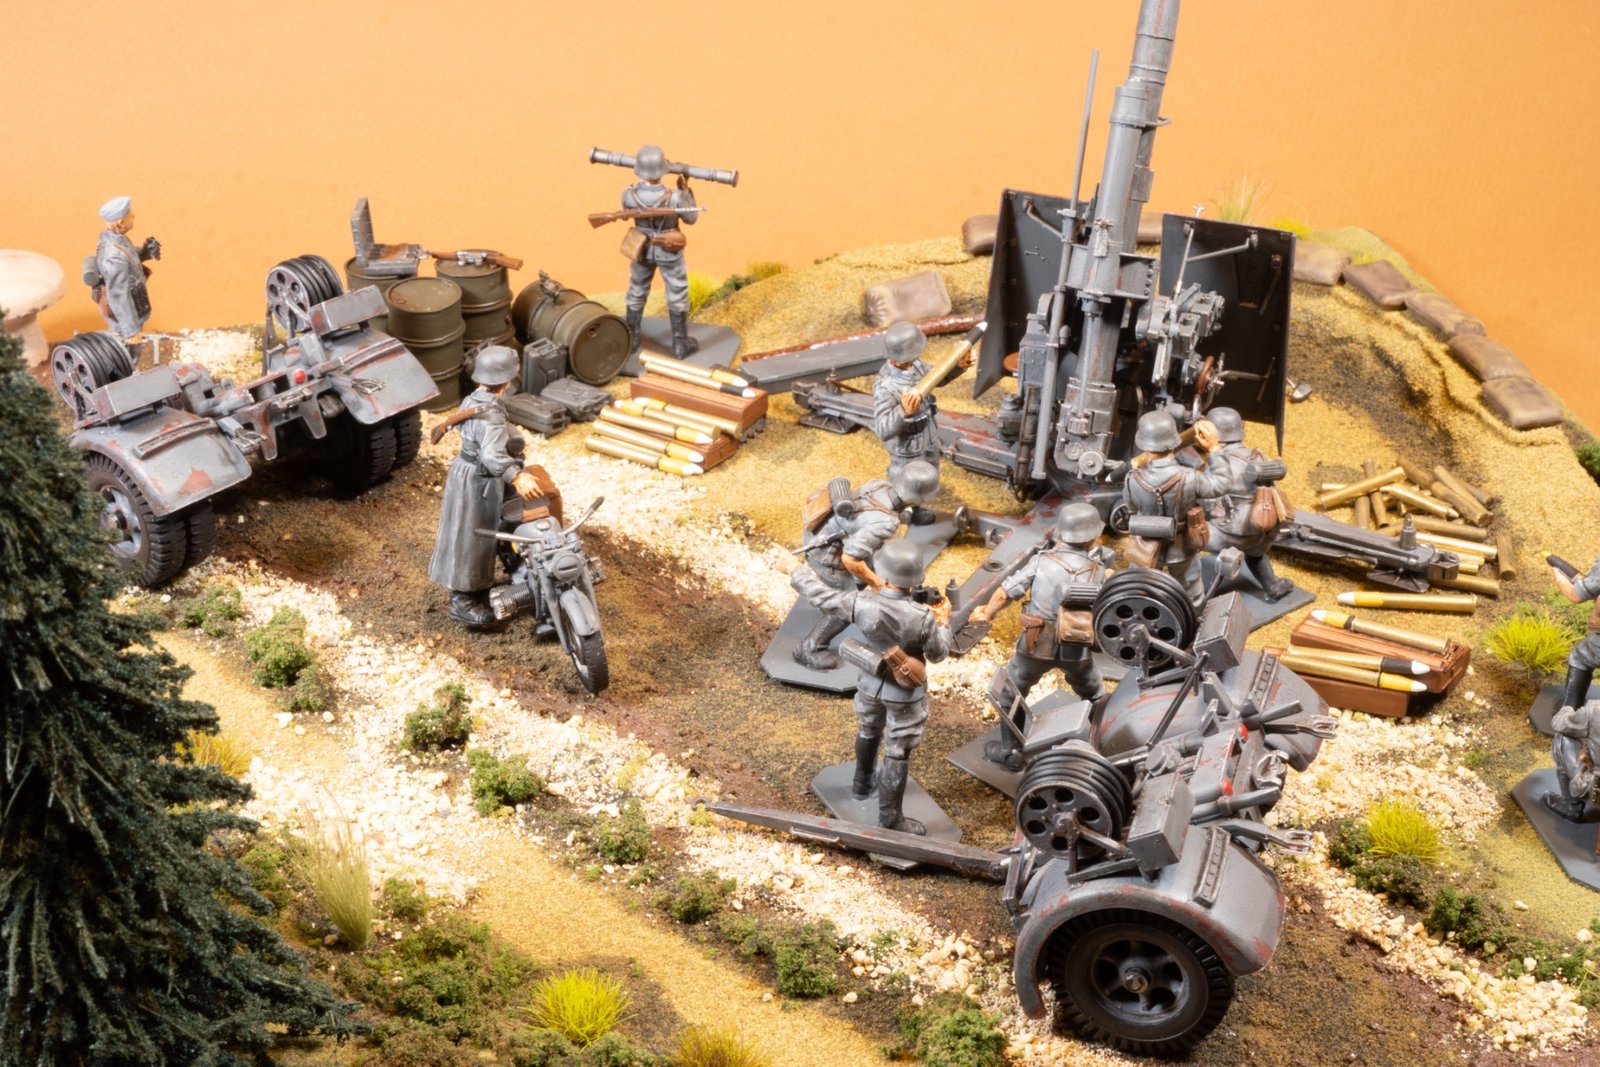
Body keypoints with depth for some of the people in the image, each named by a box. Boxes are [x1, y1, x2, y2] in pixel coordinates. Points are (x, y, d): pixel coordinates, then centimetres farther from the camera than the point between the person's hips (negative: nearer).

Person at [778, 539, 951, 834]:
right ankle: (890, 818, 25)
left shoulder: (863, 604, -27)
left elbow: (821, 595, -12)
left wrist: (795, 570, 4)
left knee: (868, 732, 32)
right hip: (905, 694, -3)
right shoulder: (924, 617, -31)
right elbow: (938, 654, -14)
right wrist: (943, 622, 2)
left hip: (870, 684, 3)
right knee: (898, 753, 13)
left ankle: (862, 784, 56)